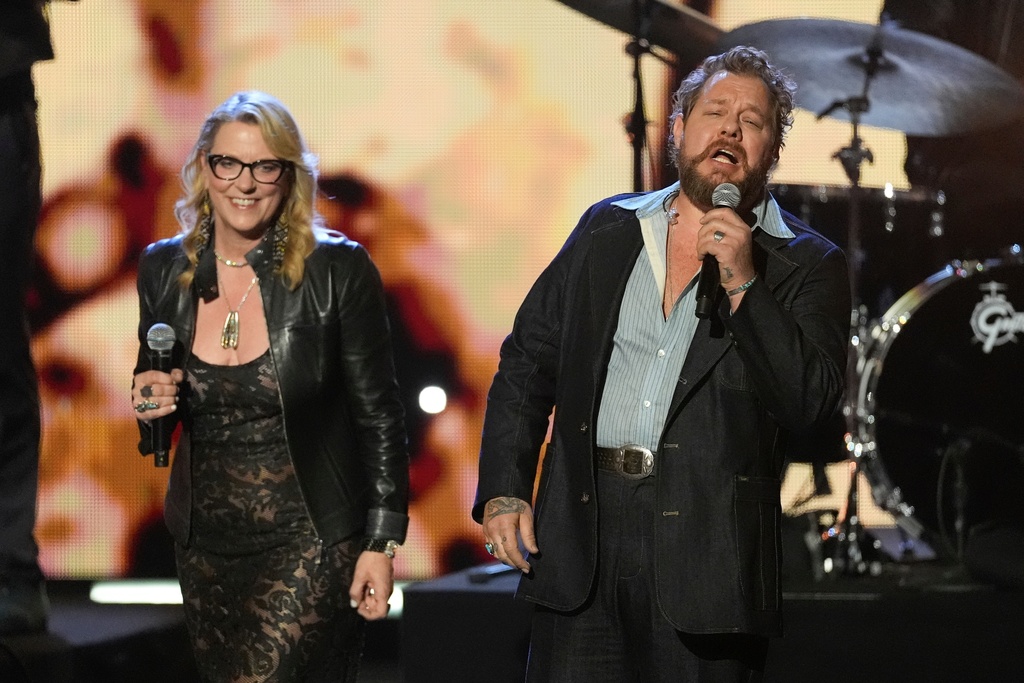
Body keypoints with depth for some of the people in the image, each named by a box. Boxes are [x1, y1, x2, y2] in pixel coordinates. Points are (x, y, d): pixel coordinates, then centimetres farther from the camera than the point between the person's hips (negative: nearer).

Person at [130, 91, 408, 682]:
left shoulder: (339, 270, -10)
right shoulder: (164, 269, 3)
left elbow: (380, 415, -6)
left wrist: (383, 542, -9)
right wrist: (149, 405, -8)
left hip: (310, 542, -5)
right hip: (206, 540, 5)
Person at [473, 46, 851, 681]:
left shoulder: (807, 266, 4)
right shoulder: (607, 229, 14)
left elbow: (814, 400, -9)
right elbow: (527, 361, 15)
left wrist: (743, 283, -16)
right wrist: (504, 491, 5)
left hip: (707, 553, -2)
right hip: (581, 539, 3)